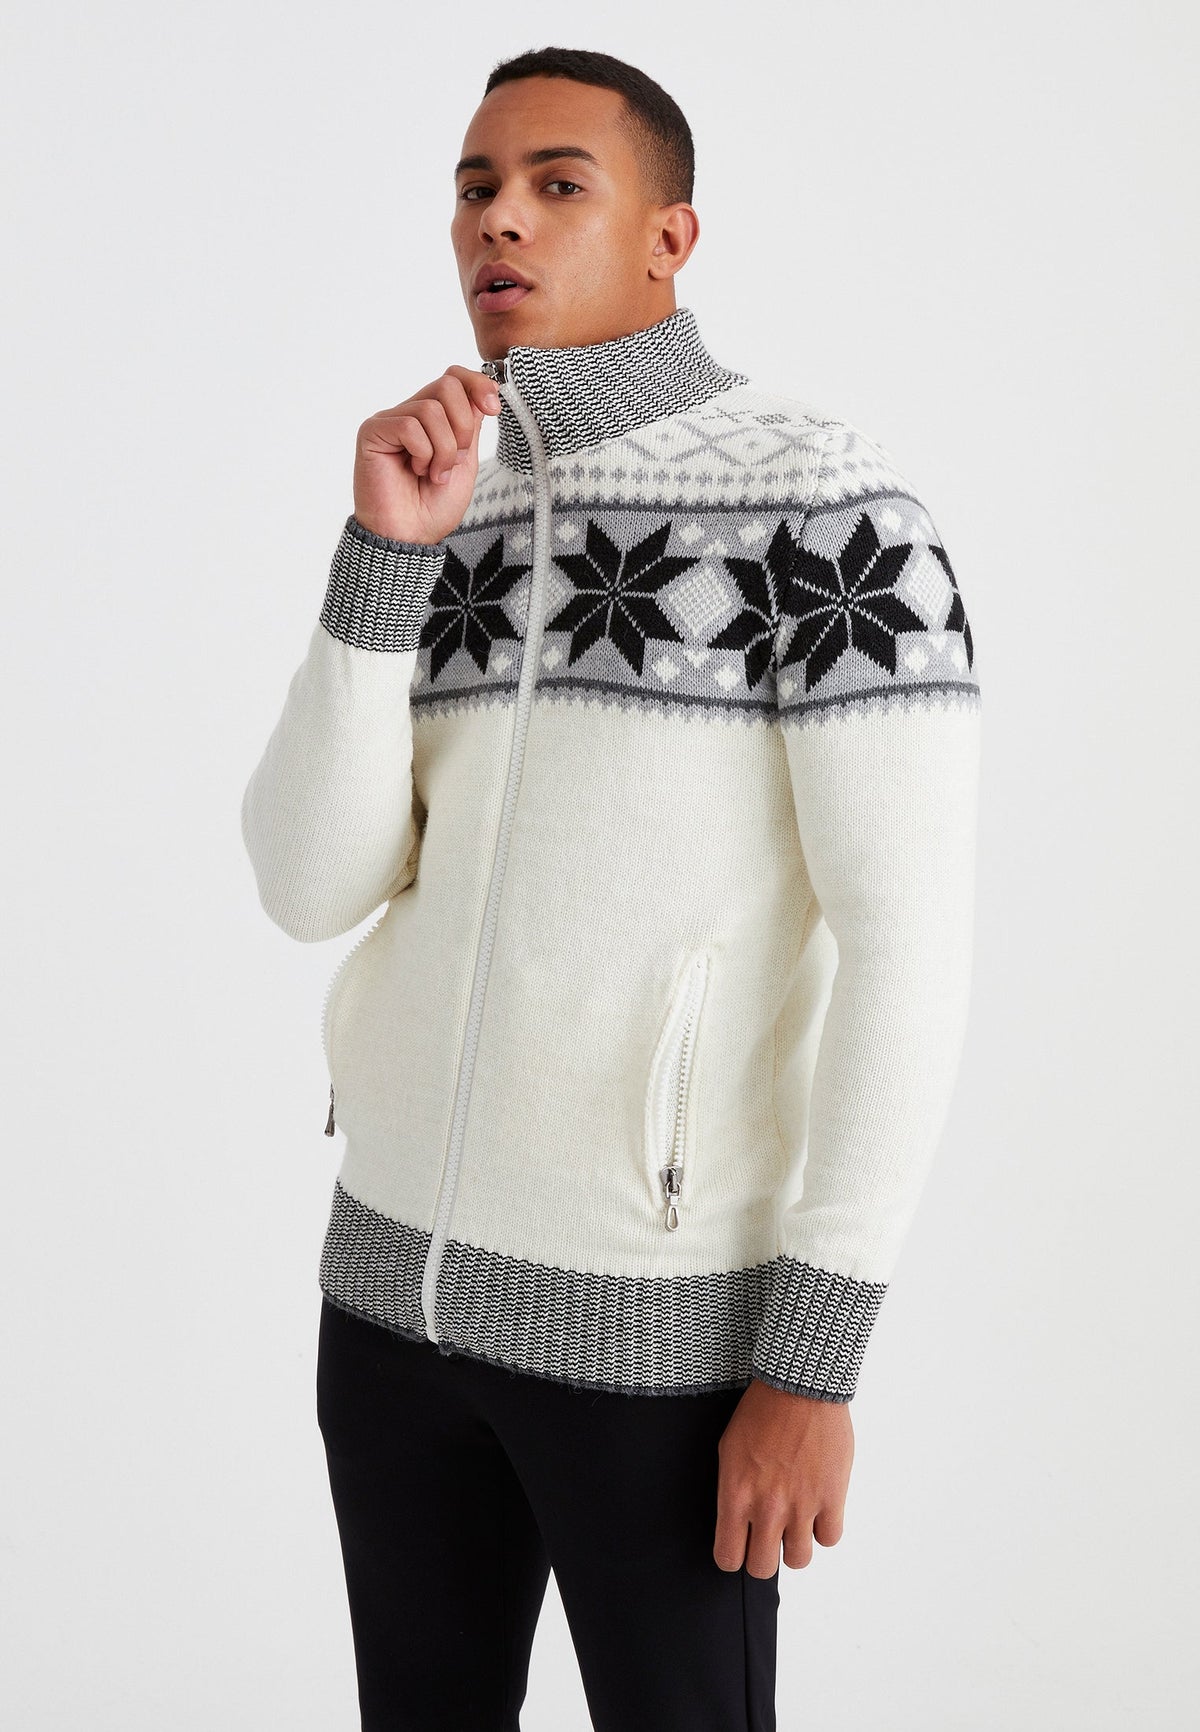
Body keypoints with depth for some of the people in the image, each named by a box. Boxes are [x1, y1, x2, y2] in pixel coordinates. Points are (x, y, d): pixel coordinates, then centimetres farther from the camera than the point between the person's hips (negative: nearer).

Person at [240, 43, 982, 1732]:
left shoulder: (829, 503, -14)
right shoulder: (453, 532, 7)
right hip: (405, 1260, 7)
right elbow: (313, 887, -3)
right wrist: (387, 552, -15)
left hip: (658, 1303, -6)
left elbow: (910, 938, -18)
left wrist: (815, 1361, -20)